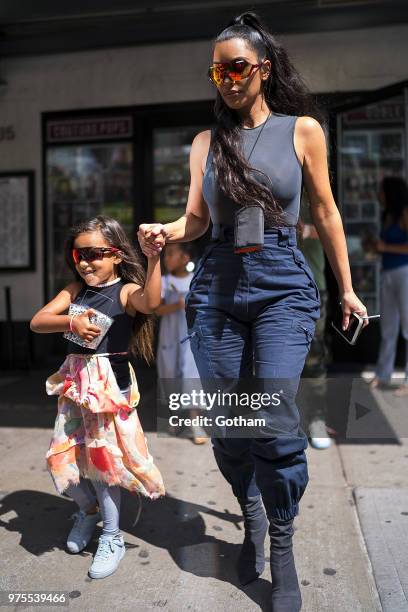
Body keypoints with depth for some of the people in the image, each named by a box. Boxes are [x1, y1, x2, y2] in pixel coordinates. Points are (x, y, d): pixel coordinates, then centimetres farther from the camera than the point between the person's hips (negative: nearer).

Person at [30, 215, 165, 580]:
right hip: (76, 381, 6)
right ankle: (89, 510, 40)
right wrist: (72, 322, -21)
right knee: (63, 457, 9)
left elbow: (150, 303, -34)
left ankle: (112, 540, 20)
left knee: (101, 457, -1)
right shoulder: (75, 290, 6)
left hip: (110, 382, -6)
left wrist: (153, 257, -47)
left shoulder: (126, 291, -10)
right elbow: (37, 322, -3)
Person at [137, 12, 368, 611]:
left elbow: (326, 212, 8)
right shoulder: (206, 140, 12)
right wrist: (165, 233, -12)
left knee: (275, 418, -13)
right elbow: (196, 217, 11)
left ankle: (282, 547, 10)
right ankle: (251, 517, 31)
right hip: (218, 286, 3)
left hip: (282, 284, -3)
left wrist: (347, 288, 9)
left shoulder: (302, 129, 6)